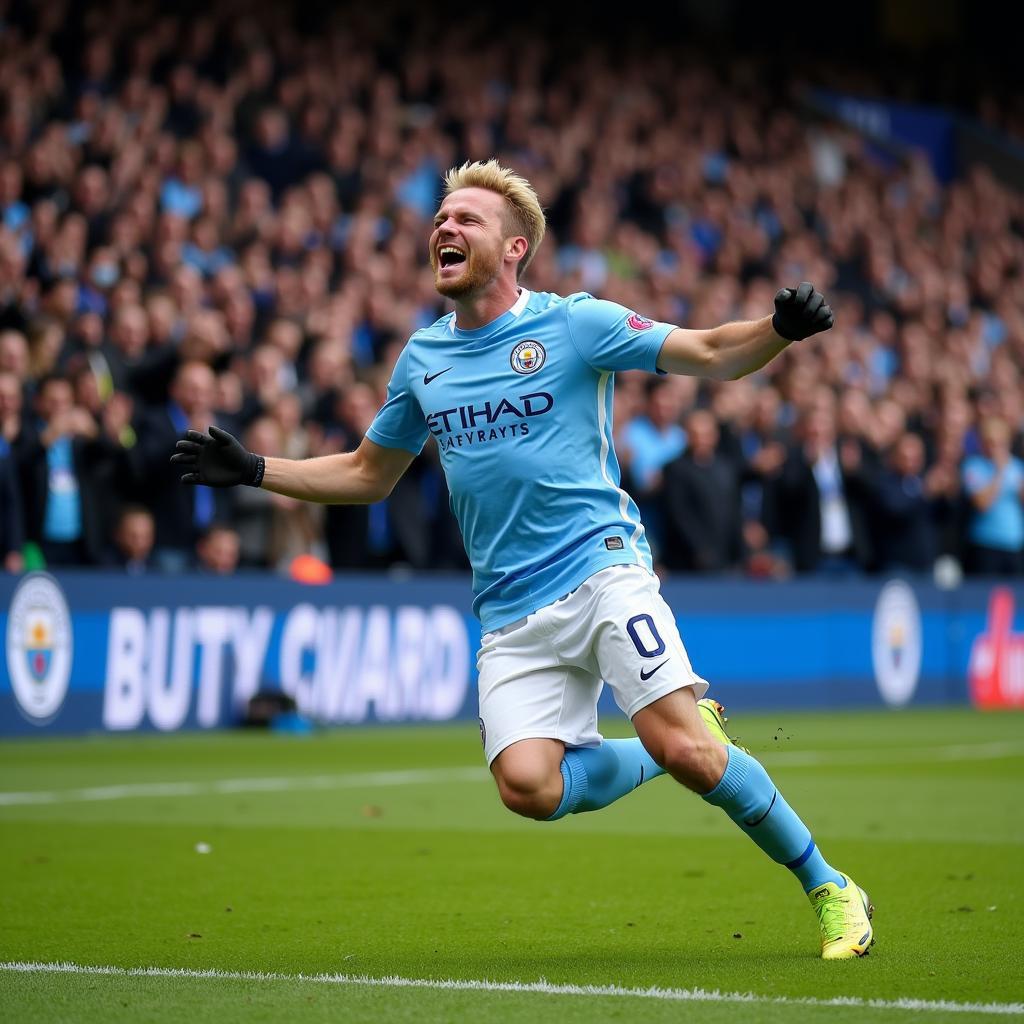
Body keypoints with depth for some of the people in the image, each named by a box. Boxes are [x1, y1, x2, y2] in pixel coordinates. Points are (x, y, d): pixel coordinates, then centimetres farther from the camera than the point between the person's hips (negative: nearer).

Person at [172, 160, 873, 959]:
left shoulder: (574, 323, -1)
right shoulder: (422, 357, 14)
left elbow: (710, 355, -1)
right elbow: (369, 474, 26)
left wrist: (782, 329, -21)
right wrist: (253, 471, 18)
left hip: (600, 567, -4)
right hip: (511, 614, 4)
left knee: (684, 749, -20)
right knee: (528, 787, -17)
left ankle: (829, 888, -1)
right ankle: (687, 741, 10)